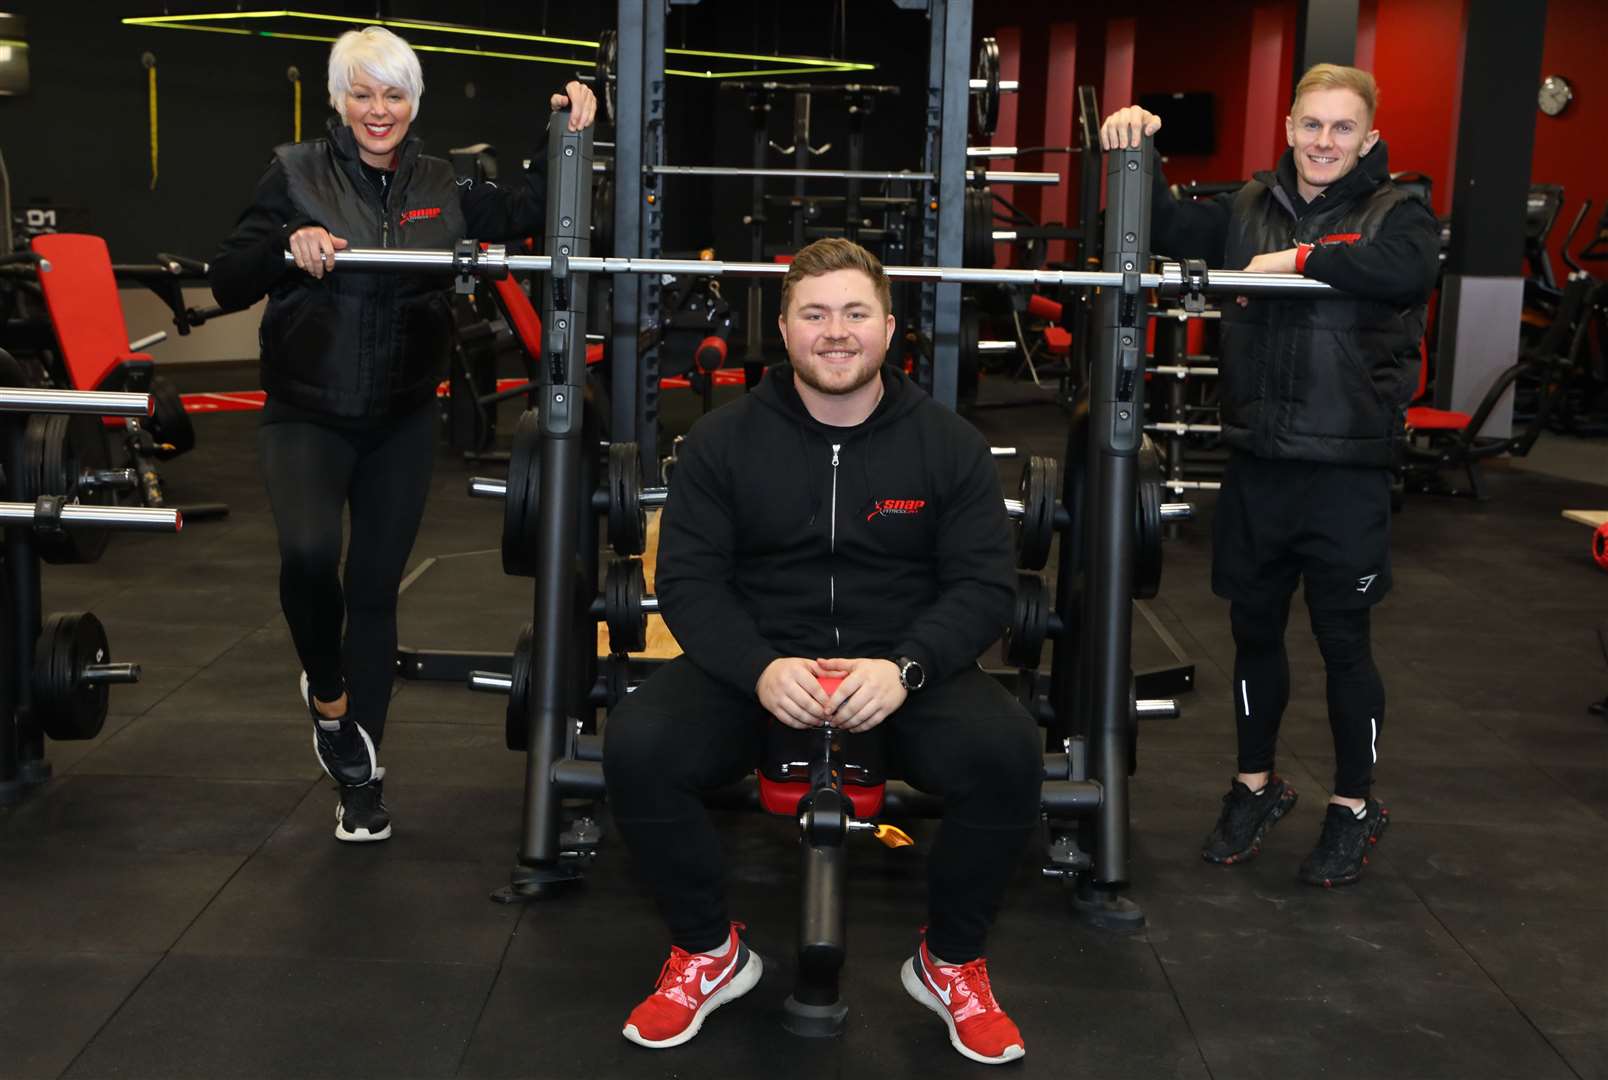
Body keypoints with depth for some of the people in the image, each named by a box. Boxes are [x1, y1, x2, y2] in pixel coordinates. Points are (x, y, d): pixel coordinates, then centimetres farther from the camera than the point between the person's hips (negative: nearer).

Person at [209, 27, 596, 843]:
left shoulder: (439, 186, 5)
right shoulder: (296, 174, -3)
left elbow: (527, 213, 8)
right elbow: (227, 284, -6)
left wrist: (565, 135, -3)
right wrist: (286, 247, -24)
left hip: (402, 422, 3)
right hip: (308, 415, -2)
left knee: (375, 590, 7)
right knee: (308, 552, -28)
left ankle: (361, 771, 20)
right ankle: (327, 692, 3)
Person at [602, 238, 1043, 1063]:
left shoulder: (948, 443, -1)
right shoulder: (723, 440, -1)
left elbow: (984, 584, -4)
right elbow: (688, 579, -4)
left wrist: (905, 667, -23)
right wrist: (760, 669, -23)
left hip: (906, 668, 0)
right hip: (755, 662, 1)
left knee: (1009, 754, -29)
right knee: (636, 747, -26)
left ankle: (950, 963, -1)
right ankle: (708, 953, 1)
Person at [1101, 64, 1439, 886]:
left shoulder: (1396, 212, -3)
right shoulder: (1251, 209, 9)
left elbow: (1407, 270, -24)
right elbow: (1165, 231, 3)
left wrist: (1301, 259, -23)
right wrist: (1136, 155, -11)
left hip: (1346, 471, -4)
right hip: (1257, 463, 4)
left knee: (1343, 641, 6)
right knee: (1254, 630, 14)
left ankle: (1355, 806, 25)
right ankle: (1256, 786, 34)